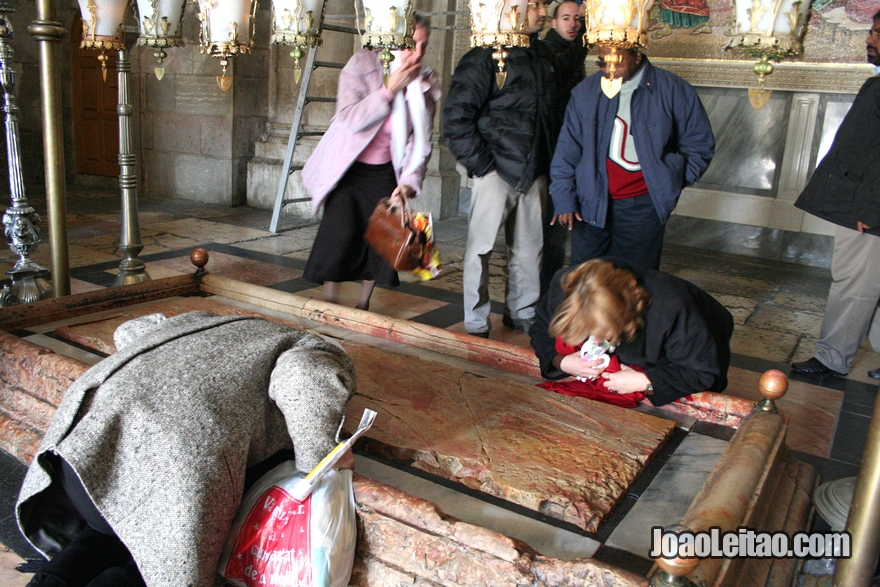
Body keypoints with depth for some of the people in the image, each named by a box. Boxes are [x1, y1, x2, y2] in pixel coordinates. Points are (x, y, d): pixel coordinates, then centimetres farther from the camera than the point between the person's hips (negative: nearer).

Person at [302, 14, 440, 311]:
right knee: (341, 231, -16)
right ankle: (329, 303, 0)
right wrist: (389, 90, -24)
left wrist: (409, 182, -18)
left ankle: (363, 304, 14)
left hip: (384, 173, 3)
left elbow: (421, 142, -5)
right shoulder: (362, 65, -13)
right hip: (346, 166, -3)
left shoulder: (426, 83, -4)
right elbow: (350, 119, -22)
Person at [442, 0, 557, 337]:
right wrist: (480, 164, -13)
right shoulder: (486, 57, -9)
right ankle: (476, 325, 15)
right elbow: (455, 117, -13)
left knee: (530, 248, 12)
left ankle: (522, 312, 29)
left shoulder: (543, 56, 13)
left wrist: (549, 161, 8)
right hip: (498, 171, -6)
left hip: (534, 173, 6)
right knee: (481, 247, 3)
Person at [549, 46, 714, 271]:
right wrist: (564, 199, 0)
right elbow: (567, 149, 5)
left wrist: (670, 184, -3)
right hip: (591, 204, 2)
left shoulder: (673, 90, -2)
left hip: (643, 206, -1)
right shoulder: (586, 91, 3)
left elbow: (699, 145, 6)